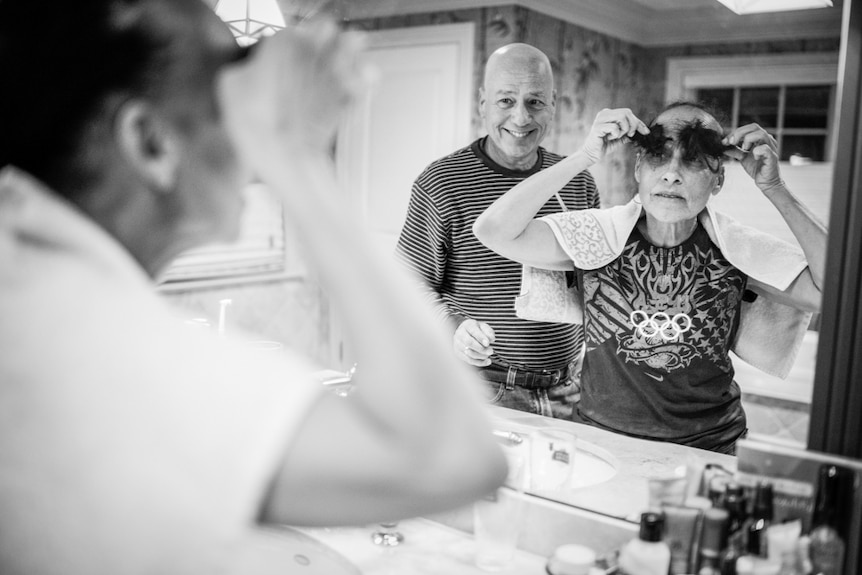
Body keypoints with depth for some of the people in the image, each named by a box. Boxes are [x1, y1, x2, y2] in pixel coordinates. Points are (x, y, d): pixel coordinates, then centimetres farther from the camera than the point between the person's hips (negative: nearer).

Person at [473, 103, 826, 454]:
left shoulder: (738, 250, -1)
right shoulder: (598, 236, -4)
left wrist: (774, 188, -13)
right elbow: (494, 230, -15)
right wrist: (586, 156, -17)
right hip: (601, 442, -2)